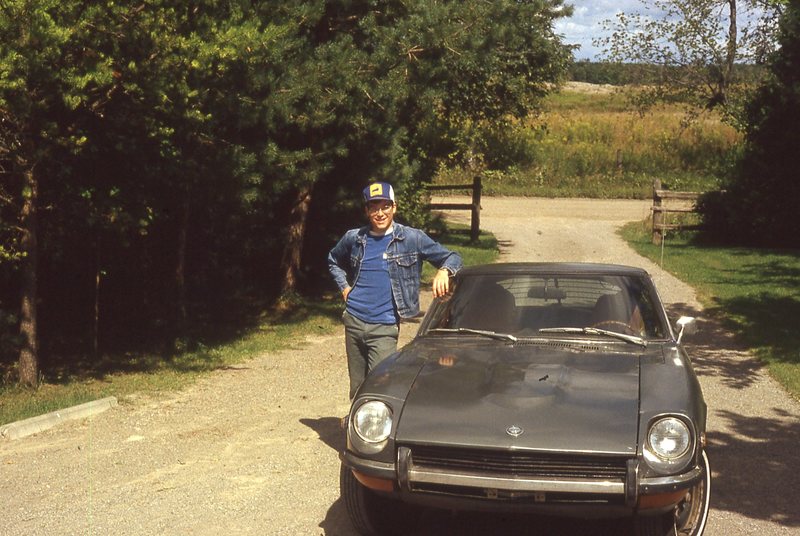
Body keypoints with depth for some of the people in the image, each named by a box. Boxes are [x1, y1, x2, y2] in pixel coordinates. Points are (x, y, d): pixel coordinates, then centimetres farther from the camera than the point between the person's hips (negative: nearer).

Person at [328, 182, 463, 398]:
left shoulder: (412, 238, -3)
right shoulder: (354, 238, 6)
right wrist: (345, 287, 11)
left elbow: (453, 258, 1)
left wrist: (443, 271, -21)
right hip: (354, 321, 4)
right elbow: (333, 261, 27)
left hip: (385, 327, -3)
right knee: (357, 389, 12)